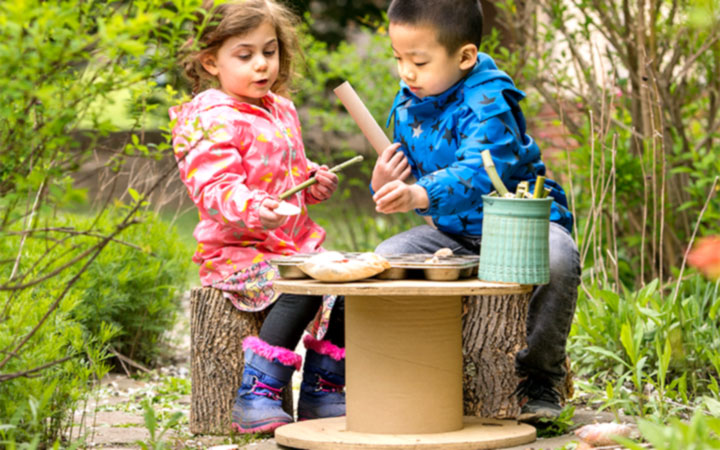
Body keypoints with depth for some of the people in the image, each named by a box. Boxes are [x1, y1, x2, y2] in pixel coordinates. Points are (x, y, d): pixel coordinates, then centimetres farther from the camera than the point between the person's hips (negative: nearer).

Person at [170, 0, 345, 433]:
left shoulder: (282, 110, 16)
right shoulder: (213, 121, -12)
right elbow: (216, 190, -24)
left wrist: (314, 180, 11)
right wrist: (254, 210, -43)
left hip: (295, 244, 8)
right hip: (235, 250, -8)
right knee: (303, 288, -31)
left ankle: (321, 390, 3)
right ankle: (256, 395, -26)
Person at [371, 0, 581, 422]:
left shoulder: (489, 103, -24)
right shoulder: (409, 106, 2)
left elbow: (477, 174, -40)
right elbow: (411, 179, 12)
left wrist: (419, 196, -58)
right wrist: (385, 187, -14)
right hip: (454, 231, 7)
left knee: (557, 260, -37)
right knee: (386, 257, -14)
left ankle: (539, 375, -15)